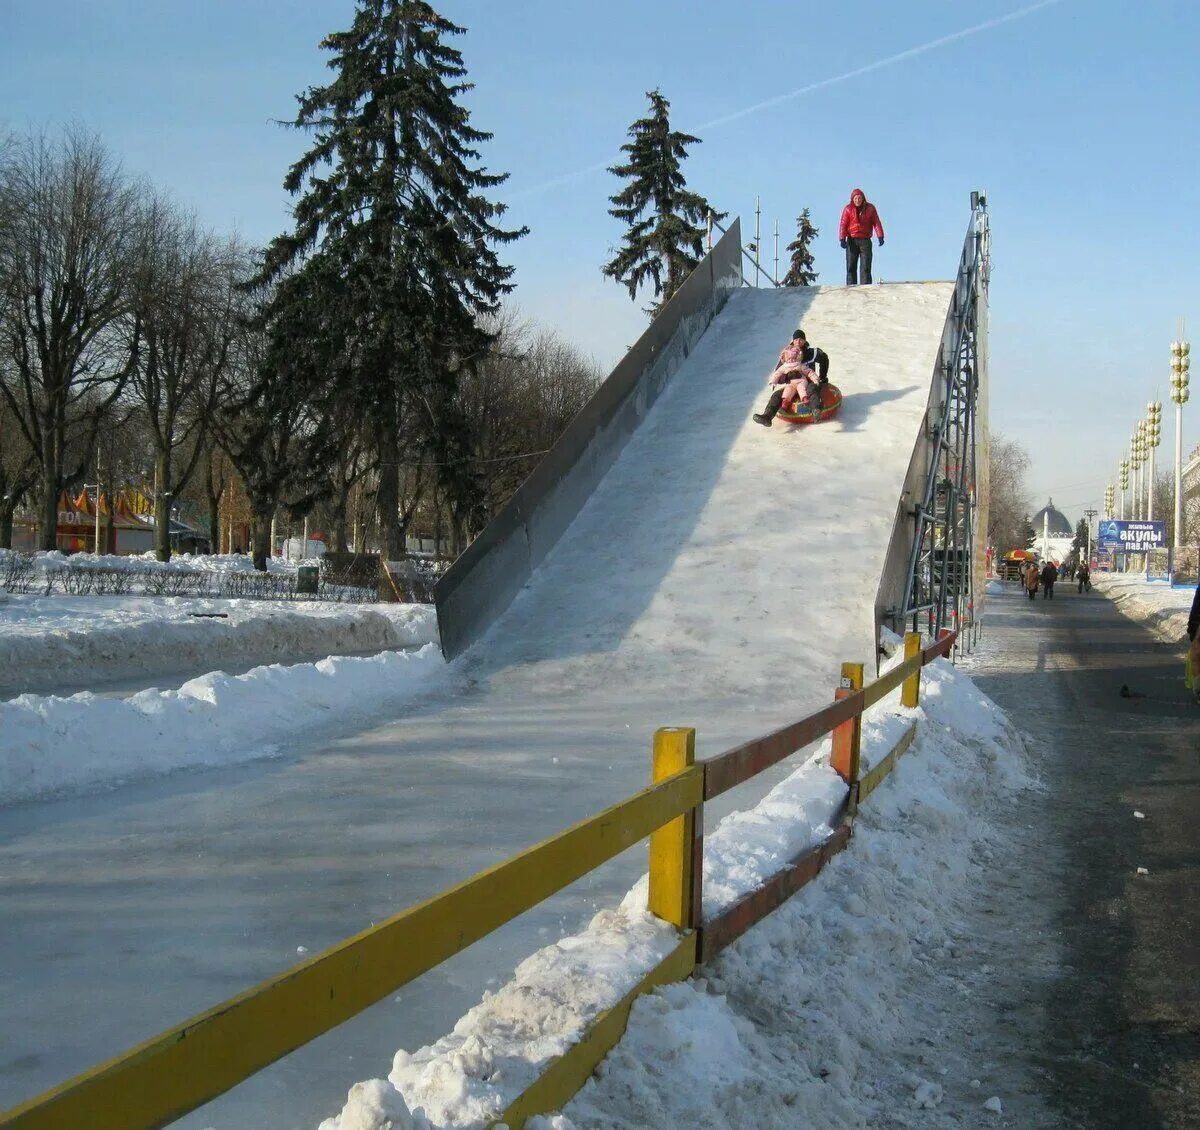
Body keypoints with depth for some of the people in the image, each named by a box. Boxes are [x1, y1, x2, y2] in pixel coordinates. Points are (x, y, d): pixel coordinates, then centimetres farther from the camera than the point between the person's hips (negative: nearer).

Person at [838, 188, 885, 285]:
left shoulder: (870, 208, 7)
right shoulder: (848, 209, 5)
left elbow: (876, 222, 1)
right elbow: (843, 224, -2)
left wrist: (880, 236, -13)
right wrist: (842, 238, -16)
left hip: (865, 240, 0)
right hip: (851, 241, 0)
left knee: (865, 267, -5)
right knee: (851, 266, -3)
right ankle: (851, 287, -3)